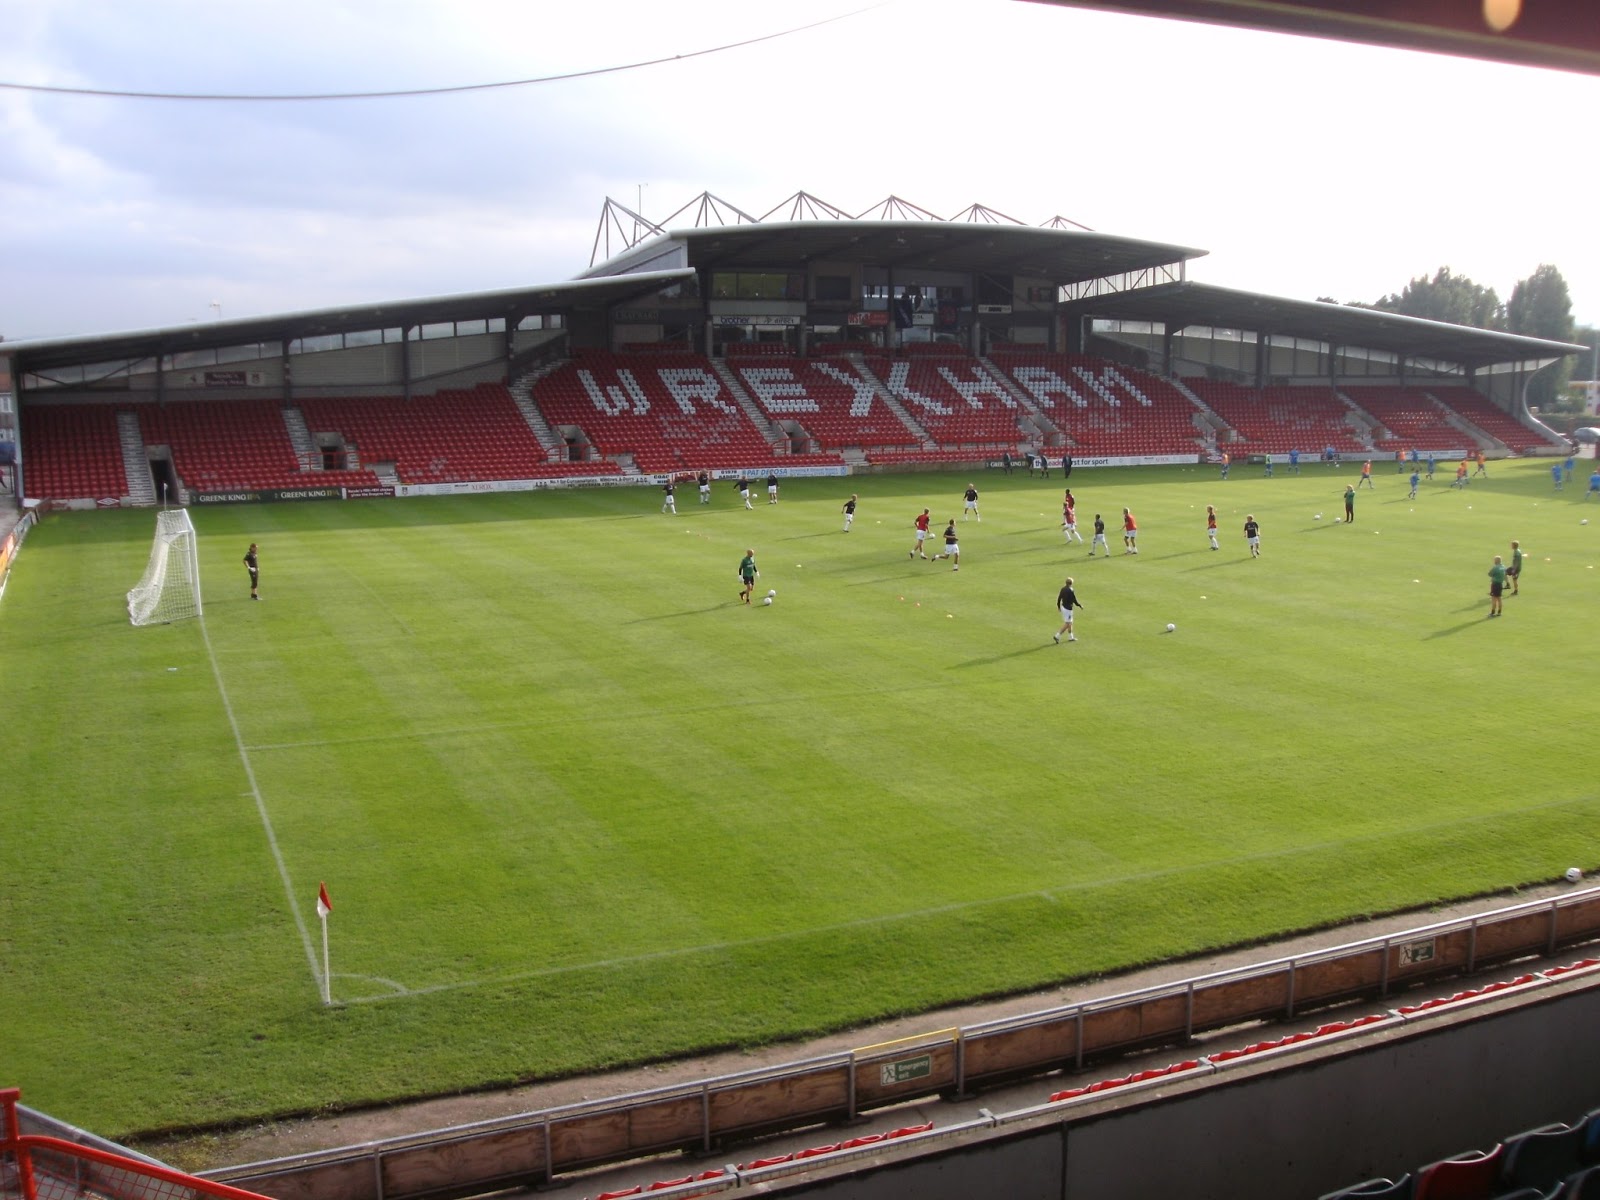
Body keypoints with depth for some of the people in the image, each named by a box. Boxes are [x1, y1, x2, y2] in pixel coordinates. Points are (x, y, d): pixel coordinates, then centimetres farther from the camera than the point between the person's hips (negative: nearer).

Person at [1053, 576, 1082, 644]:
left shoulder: (1063, 589, 1)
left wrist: (1059, 606, 21)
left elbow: (1059, 598, 7)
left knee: (1070, 623, 20)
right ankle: (1057, 636, -7)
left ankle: (1070, 637, 29)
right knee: (1067, 624, -2)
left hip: (1063, 607, 8)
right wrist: (1080, 606, 0)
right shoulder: (1071, 591, -20)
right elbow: (1074, 600, -16)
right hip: (1068, 609, -8)